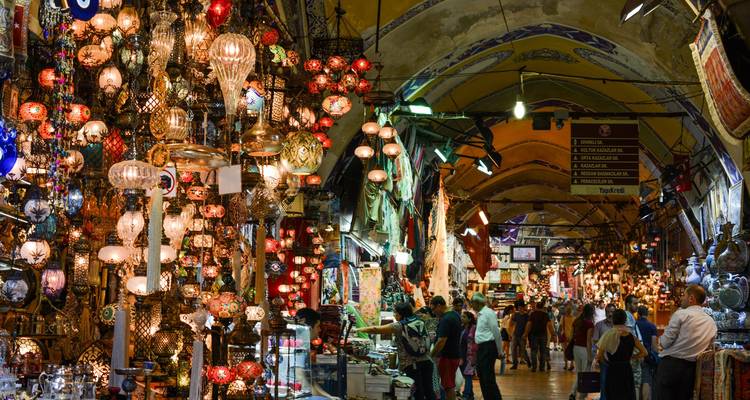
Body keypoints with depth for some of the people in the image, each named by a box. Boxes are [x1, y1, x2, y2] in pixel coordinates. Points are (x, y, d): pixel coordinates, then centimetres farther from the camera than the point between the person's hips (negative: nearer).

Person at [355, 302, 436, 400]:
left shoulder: (398, 326, -8)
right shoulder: (420, 322, 5)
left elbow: (375, 330, -6)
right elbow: (426, 341, 10)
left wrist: (357, 330, 4)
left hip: (411, 364, -4)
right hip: (426, 361, 4)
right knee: (429, 390, 12)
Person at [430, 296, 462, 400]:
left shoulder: (445, 320, -21)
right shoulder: (455, 315, 10)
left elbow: (441, 341, -26)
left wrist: (431, 356, -17)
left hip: (447, 356, -10)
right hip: (456, 354, 10)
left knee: (448, 386, -3)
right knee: (450, 385, 15)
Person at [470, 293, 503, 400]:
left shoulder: (488, 313, -13)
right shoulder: (479, 314, 15)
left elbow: (496, 332, -13)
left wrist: (499, 351, -10)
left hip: (488, 347, -10)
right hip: (481, 347, 10)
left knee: (488, 378, -10)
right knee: (482, 376, 12)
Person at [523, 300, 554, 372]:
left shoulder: (532, 314, -2)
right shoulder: (546, 314, 3)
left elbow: (529, 324, -5)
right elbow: (549, 325, -1)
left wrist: (525, 334, -2)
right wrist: (553, 334, 3)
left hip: (534, 334, -2)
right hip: (543, 334, 2)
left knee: (534, 351, 2)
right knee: (543, 351, 8)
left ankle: (534, 367, -4)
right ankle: (542, 367, 6)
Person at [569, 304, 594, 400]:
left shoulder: (576, 322, 7)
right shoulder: (589, 323, -12)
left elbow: (573, 336, 10)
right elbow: (588, 341, -14)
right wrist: (590, 356, -12)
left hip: (576, 348, 6)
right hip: (584, 349, -6)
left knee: (578, 373, 17)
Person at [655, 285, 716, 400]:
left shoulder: (681, 314, -8)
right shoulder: (712, 323, 10)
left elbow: (665, 342, -9)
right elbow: (708, 348, 17)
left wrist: (661, 340, 13)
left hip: (670, 365, -6)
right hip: (691, 369, 6)